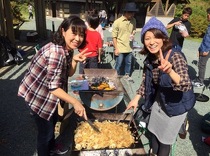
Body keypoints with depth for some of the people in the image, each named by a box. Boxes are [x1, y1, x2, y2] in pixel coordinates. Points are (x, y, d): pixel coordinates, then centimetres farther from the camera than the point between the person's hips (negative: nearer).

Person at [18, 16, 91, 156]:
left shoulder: (68, 49, -6)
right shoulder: (56, 53, -33)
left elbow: (69, 73, 1)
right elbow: (54, 87, -33)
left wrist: (75, 60, -16)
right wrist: (75, 102, -32)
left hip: (49, 93, 9)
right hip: (37, 95, -9)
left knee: (53, 121, 28)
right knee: (46, 130, 7)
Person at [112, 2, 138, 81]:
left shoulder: (133, 20, 0)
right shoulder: (117, 22, -13)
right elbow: (114, 37, -9)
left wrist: (133, 34, -6)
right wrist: (116, 48, -12)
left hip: (129, 48, 5)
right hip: (120, 48, -4)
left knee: (128, 63, 18)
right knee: (119, 64, 6)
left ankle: (127, 76, 37)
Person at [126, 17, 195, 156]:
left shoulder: (175, 57, -30)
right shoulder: (150, 58, -11)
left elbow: (186, 86, -42)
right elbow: (146, 81, 3)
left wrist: (170, 71, -60)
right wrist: (136, 98, -6)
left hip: (176, 104, -6)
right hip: (159, 100, 6)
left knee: (165, 139, 12)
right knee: (154, 131, 24)